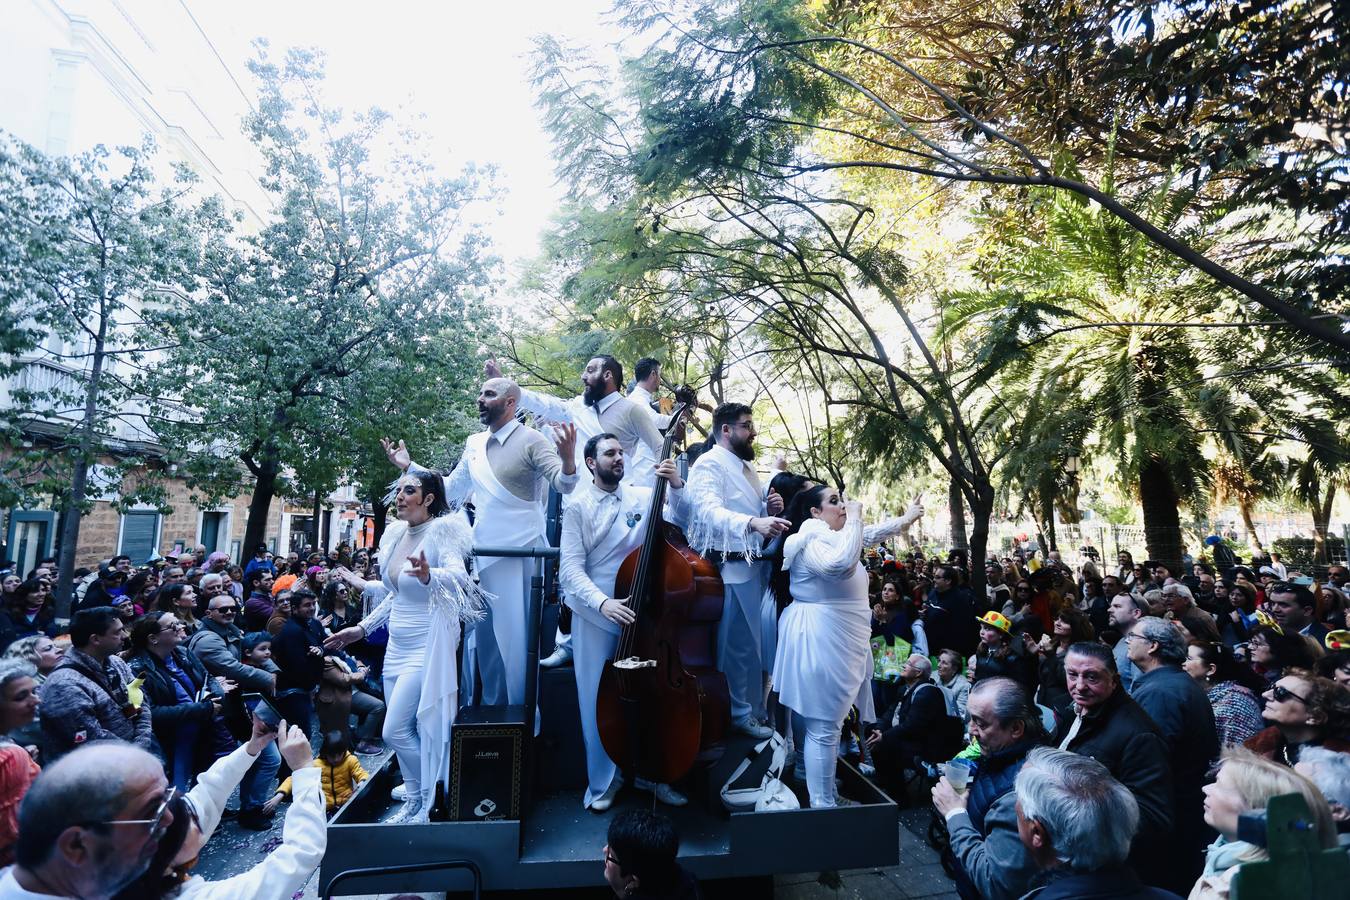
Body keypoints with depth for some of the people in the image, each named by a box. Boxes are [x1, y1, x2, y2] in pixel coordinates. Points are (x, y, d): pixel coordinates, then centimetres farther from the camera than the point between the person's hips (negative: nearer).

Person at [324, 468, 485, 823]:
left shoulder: (441, 532, -16)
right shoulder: (396, 534, 6)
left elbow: (459, 576, -34)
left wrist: (429, 575, -53)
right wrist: (362, 628, 18)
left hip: (426, 649, -7)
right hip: (397, 646, 8)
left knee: (394, 732, -6)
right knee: (404, 732, 13)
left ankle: (433, 801, 16)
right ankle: (415, 801, 32)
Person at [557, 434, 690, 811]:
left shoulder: (643, 497, 4)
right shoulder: (578, 506, -3)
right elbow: (571, 568, -10)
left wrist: (676, 485, -22)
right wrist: (603, 602, -23)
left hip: (640, 613, 2)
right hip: (596, 616, -2)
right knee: (599, 701, 7)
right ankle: (602, 782, 27)